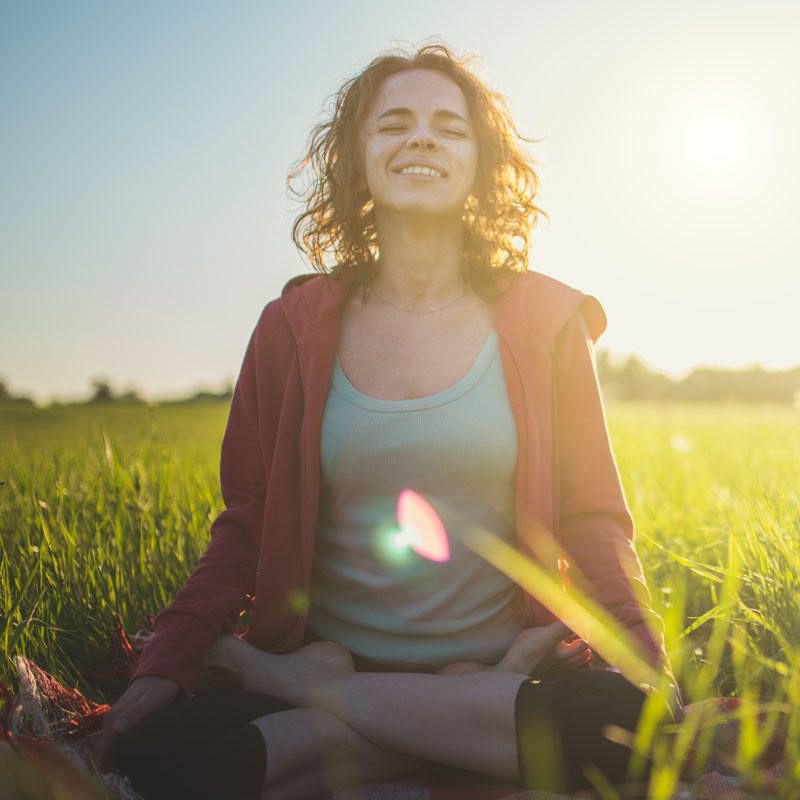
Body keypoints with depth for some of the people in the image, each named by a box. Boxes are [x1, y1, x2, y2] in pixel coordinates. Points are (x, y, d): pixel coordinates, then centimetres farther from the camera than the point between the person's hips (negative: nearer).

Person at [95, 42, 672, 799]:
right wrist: (167, 659, -8)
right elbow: (246, 525, 6)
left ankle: (311, 690, -13)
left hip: (507, 667, 1)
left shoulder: (543, 319, 3)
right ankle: (457, 732, -10)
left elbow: (593, 522, 3)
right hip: (325, 651, 0)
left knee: (628, 727, -32)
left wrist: (651, 669, -13)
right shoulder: (295, 326, 4)